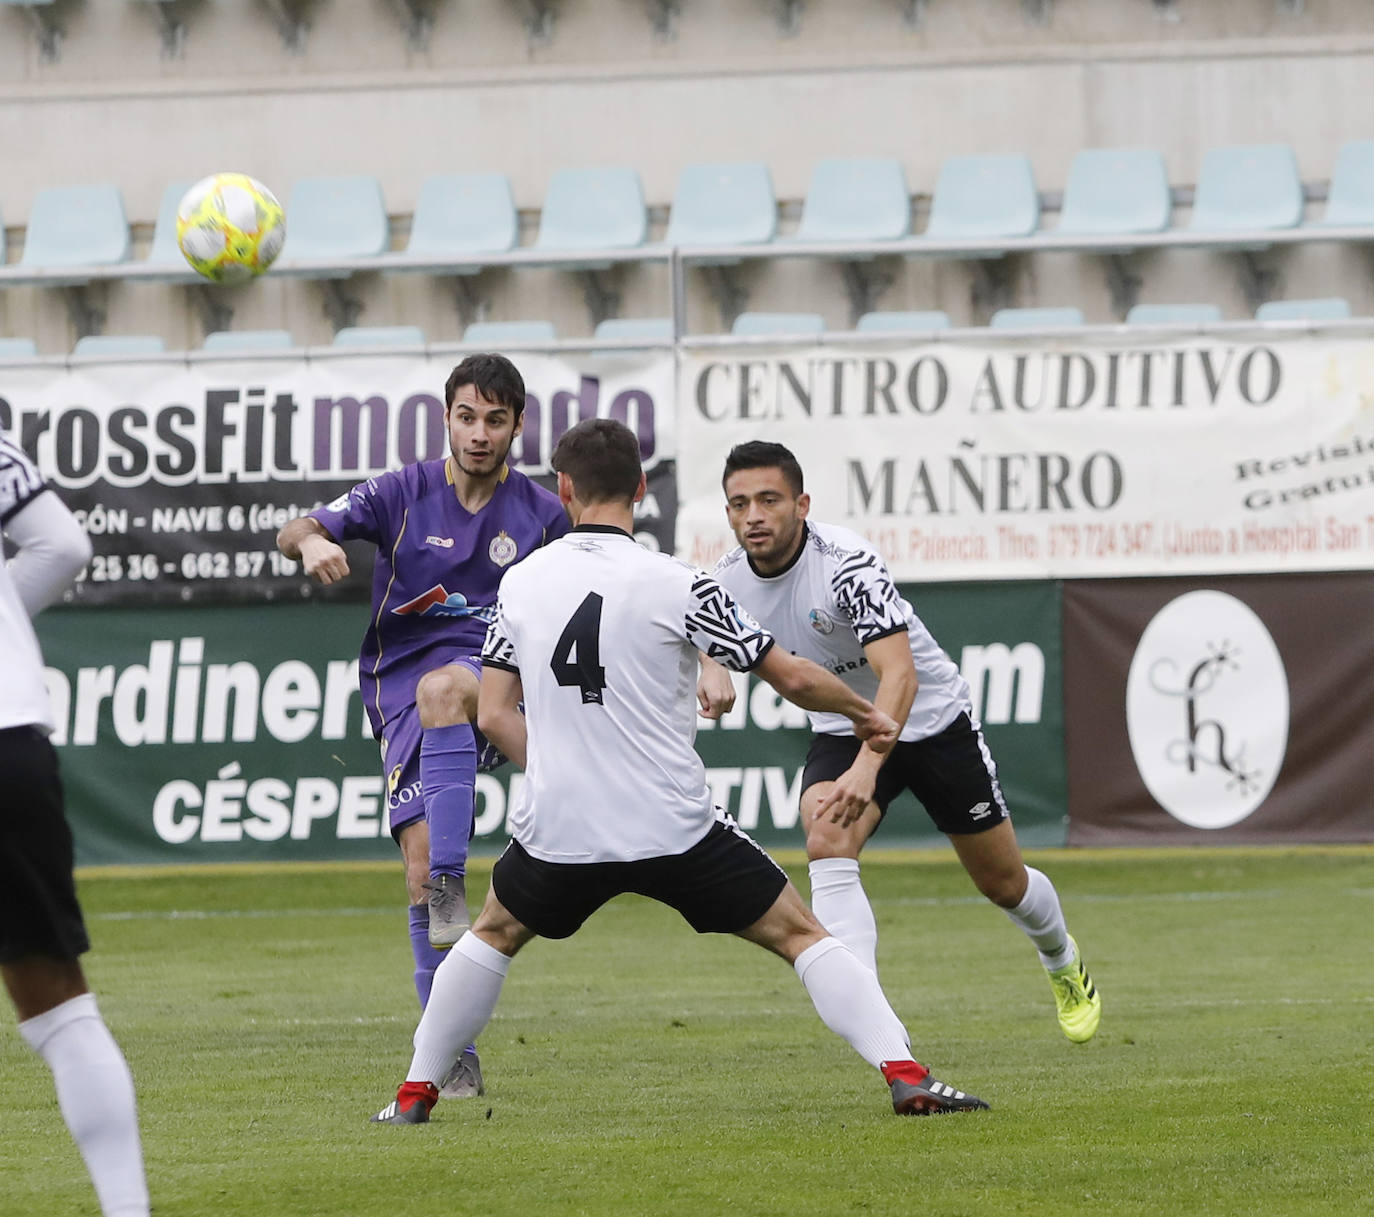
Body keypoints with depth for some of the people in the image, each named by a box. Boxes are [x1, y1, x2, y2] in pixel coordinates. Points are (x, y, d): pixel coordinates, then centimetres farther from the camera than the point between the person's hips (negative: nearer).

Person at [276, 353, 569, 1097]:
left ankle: (452, 883, -41)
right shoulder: (404, 495, 4)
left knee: (439, 689, -38)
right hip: (400, 694, 1)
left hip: (491, 678, -1)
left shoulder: (542, 514, 8)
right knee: (420, 867, -9)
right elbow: (295, 533, -5)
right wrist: (312, 541, -29)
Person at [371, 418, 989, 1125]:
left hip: (557, 828, 3)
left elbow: (492, 715, 6)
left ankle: (415, 1094, 28)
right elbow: (790, 676, -3)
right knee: (800, 935, 7)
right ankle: (907, 1078, -5)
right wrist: (866, 714, 15)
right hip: (673, 826, -3)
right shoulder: (676, 585, -8)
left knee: (493, 934, 29)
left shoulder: (520, 583, 3)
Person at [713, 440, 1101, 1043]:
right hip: (841, 729, 4)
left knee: (1003, 881, 12)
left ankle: (1063, 962, 46)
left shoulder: (846, 563, -33)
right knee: (827, 846, -28)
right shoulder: (730, 577, -14)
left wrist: (866, 768, -56)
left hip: (930, 718, -4)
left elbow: (900, 675, -43)